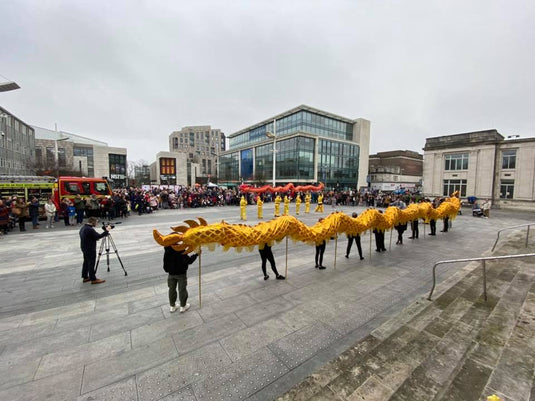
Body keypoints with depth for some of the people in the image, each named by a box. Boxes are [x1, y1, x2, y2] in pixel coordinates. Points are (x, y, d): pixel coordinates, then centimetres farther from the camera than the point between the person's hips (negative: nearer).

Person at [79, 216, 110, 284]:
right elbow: (98, 236, -24)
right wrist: (107, 231, -17)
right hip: (90, 249, -10)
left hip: (84, 248, 10)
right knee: (91, 264, -2)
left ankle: (85, 277, 29)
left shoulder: (83, 227, 8)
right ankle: (93, 279, 5)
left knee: (86, 262, 19)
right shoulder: (90, 229, -25)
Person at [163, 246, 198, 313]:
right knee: (182, 289, 11)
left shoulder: (167, 248, -10)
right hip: (181, 273, -5)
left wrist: (167, 269, 17)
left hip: (171, 273, 5)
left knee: (172, 289, 20)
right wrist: (196, 254, -15)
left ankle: (172, 306, 34)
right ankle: (183, 306, 25)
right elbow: (188, 261, -25)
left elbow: (165, 261, 2)